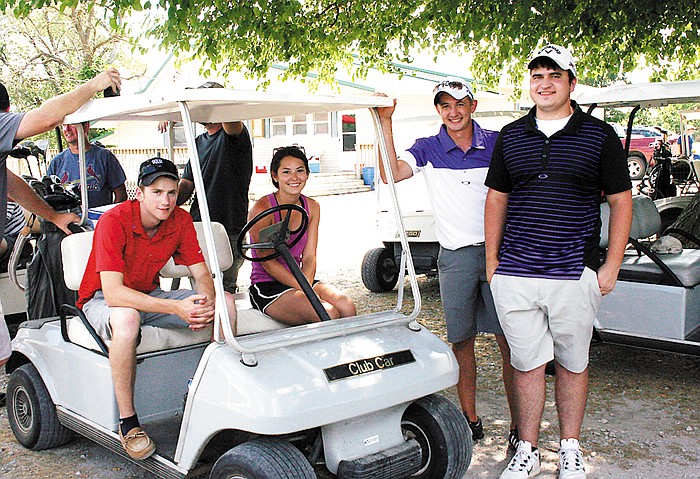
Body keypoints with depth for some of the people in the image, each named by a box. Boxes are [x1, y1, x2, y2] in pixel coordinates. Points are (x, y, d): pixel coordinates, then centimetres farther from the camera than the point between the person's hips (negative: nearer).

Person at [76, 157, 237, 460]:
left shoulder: (181, 220, -9)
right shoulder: (113, 222, -26)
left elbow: (202, 274, -8)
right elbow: (113, 293, -34)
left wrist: (207, 302, -33)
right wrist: (176, 307, -44)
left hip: (149, 295, 5)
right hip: (101, 300, -5)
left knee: (225, 302, -13)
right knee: (126, 318, -41)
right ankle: (127, 421, -26)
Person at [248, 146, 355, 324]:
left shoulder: (312, 207, 7)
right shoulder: (262, 209, -12)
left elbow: (309, 257, 2)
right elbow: (268, 262, -14)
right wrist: (303, 289, -20)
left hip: (300, 279, 6)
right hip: (267, 287, -6)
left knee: (347, 306, -22)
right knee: (328, 314, -28)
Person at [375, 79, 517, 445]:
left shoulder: (497, 144, 5)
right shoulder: (428, 149, 5)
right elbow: (392, 173, -13)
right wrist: (385, 122, -16)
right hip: (455, 257, 1)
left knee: (510, 342, 0)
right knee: (461, 342, 7)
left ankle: (519, 423, 10)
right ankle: (470, 419, 19)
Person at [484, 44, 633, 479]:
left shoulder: (600, 136, 1)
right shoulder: (510, 136, 9)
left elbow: (621, 201, 3)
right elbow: (496, 199, 13)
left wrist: (611, 267, -3)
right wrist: (492, 262, 8)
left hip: (575, 275, -2)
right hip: (515, 274, 2)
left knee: (573, 363, 11)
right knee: (527, 362, 8)